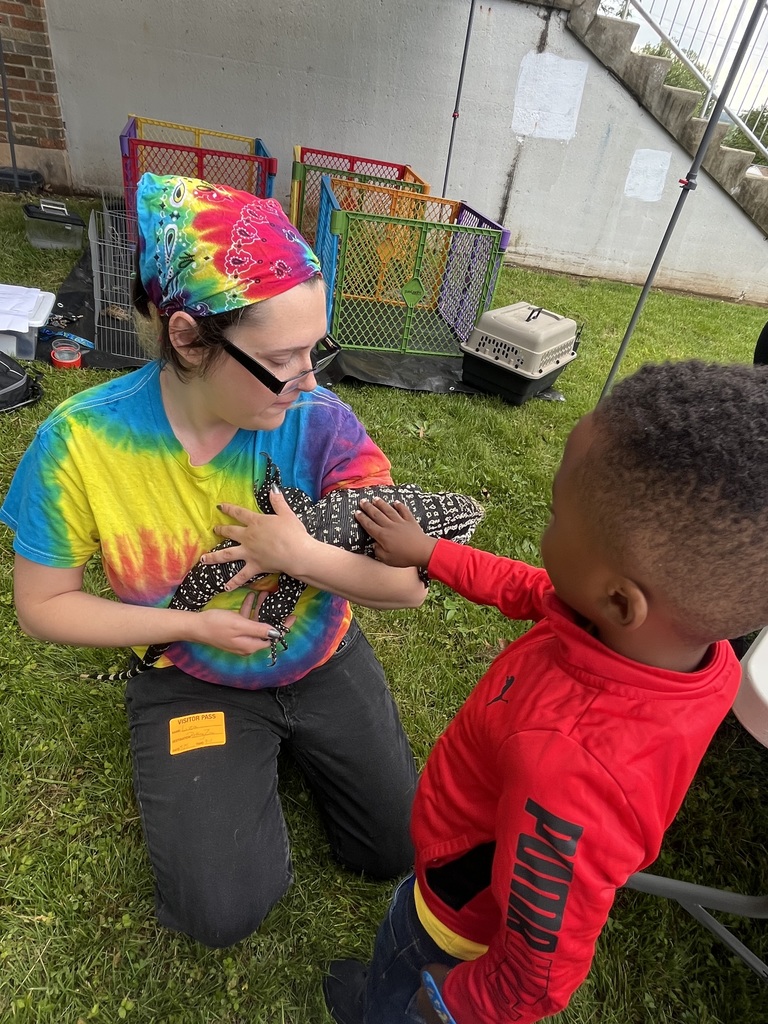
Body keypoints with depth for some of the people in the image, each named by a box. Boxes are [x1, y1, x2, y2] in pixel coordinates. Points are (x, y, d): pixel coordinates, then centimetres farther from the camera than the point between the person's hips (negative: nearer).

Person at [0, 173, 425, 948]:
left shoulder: (320, 422, -21)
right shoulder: (81, 441, -23)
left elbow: (408, 583, -18)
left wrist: (303, 554, -35)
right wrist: (194, 625, -19)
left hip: (323, 659, 2)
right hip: (192, 680, -1)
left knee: (396, 851, 10)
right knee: (223, 912, -5)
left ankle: (288, 741, 33)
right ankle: (252, 760, 23)